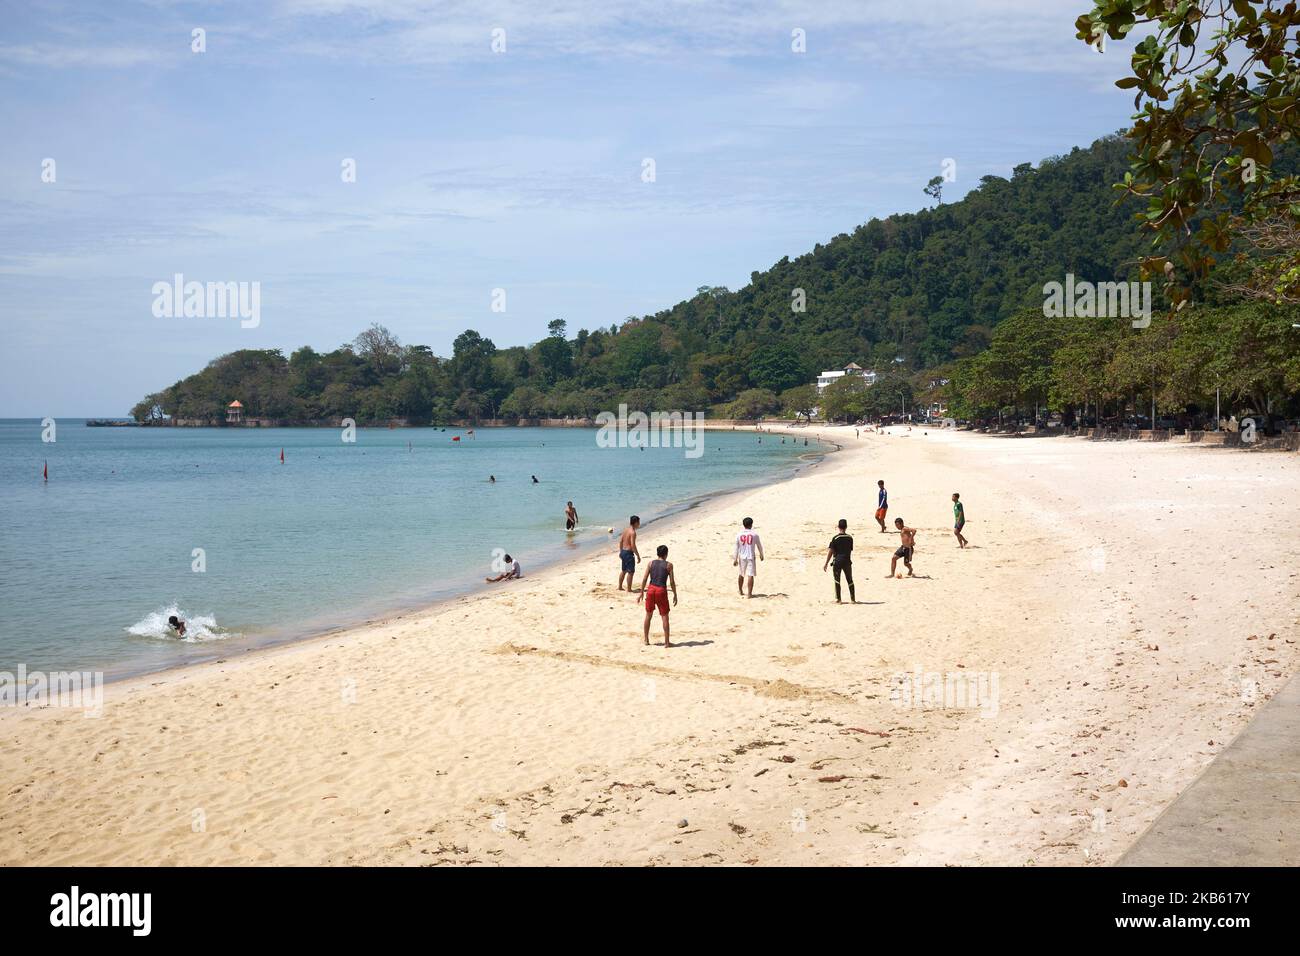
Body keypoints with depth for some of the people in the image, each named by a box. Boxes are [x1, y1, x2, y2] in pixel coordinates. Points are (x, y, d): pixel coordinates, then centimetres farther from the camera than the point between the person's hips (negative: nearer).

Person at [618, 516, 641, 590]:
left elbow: (620, 541, 14)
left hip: (623, 551, 9)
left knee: (624, 570, 21)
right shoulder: (633, 532, -18)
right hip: (629, 553, -9)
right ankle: (629, 589, 3)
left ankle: (620, 587, 29)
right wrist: (638, 556, -16)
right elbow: (633, 545, -22)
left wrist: (621, 551, 23)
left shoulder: (625, 529, 8)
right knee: (631, 572, 0)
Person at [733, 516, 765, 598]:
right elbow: (759, 546, 7)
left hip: (742, 557, 3)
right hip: (751, 557, -3)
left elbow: (736, 548, -1)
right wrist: (761, 555, 24)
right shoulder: (754, 535, -5)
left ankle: (740, 591, 33)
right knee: (750, 575, -3)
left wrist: (735, 559, 3)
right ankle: (749, 594, -7)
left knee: (741, 575, 19)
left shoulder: (739, 534, -2)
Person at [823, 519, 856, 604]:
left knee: (837, 581, 5)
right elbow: (851, 550, 10)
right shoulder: (850, 538, 0)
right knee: (850, 580, 13)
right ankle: (853, 599, 15)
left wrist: (826, 563, -7)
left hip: (837, 561, -3)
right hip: (847, 561, 3)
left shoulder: (835, 538, -11)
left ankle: (838, 599, 4)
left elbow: (831, 551, -12)